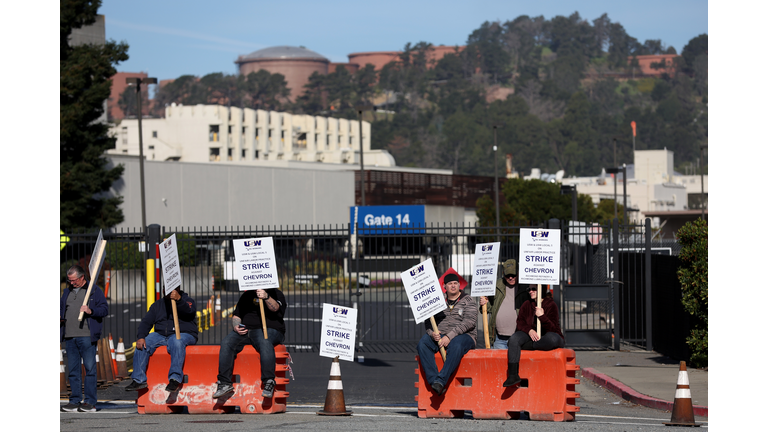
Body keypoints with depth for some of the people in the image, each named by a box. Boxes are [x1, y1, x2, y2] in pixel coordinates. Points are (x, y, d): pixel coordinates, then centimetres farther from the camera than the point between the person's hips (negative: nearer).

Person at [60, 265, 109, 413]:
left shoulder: (94, 291, 4)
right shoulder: (67, 292, 20)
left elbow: (105, 309, -1)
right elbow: (61, 308, 28)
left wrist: (90, 311, -17)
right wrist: (59, 316, 6)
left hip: (87, 336, -6)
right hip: (70, 337, 6)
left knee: (89, 368, -7)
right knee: (73, 370, 6)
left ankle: (90, 402, -5)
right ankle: (75, 401, 10)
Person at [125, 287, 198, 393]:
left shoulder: (188, 301, 7)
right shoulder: (157, 305, 19)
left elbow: (189, 311, -17)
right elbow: (146, 322, 9)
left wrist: (179, 299, -36)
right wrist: (140, 336, -11)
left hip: (184, 334, -4)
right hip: (161, 335, 5)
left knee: (177, 342, -38)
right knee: (142, 344, -20)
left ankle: (175, 379, -43)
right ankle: (139, 379, -19)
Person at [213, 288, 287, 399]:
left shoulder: (276, 293, 8)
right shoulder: (246, 296, 24)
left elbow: (275, 308, -13)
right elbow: (236, 315, 24)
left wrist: (266, 297, -35)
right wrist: (236, 326, 0)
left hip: (269, 329, -4)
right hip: (244, 330, 4)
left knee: (264, 342, -39)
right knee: (227, 343, -24)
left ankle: (269, 383, -39)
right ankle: (224, 383, -23)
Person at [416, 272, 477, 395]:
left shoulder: (468, 301, 4)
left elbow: (469, 322, -10)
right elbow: (428, 321, 12)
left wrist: (450, 336, -20)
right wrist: (432, 333, -13)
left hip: (463, 336, -3)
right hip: (439, 335, 4)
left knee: (456, 346, -40)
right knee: (422, 345, -26)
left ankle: (441, 381, -44)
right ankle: (433, 380, -34)